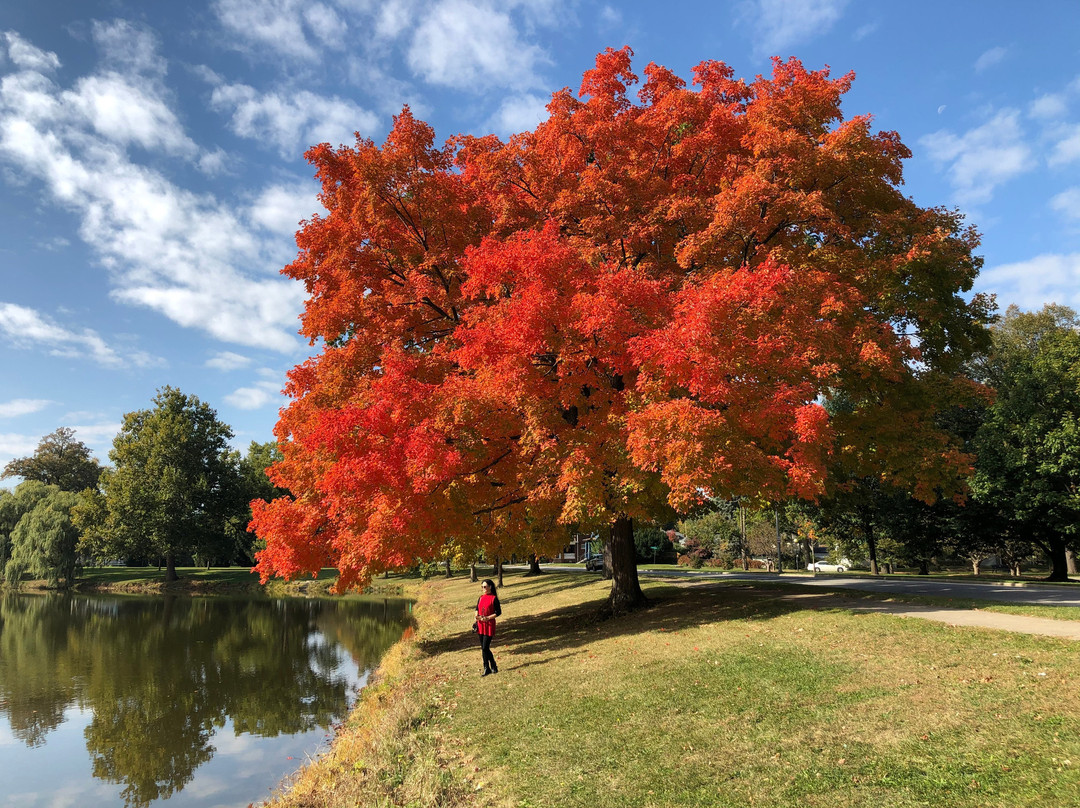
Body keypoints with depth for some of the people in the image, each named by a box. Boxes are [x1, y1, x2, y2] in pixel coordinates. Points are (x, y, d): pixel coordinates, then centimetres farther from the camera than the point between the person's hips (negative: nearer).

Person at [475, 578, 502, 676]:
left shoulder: (494, 598, -9)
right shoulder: (481, 598, 10)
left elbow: (498, 612, -10)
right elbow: (477, 608, 20)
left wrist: (487, 618, -18)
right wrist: (477, 615, -2)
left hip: (489, 625, -7)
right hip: (480, 625, 7)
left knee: (485, 648, -9)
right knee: (483, 648, 9)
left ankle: (490, 667, 7)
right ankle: (487, 668, 18)